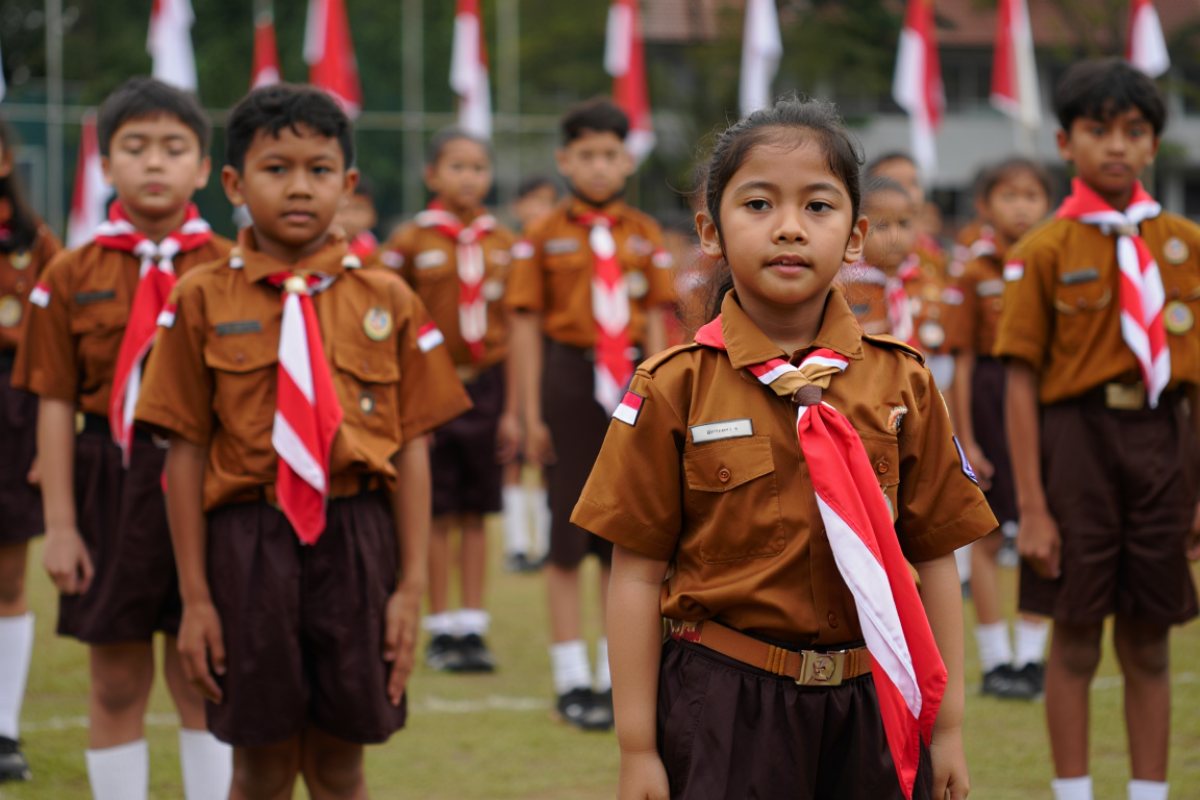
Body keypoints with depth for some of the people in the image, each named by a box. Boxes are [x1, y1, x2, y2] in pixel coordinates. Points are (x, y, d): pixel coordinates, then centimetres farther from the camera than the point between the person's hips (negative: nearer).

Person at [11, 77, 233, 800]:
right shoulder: (71, 278, 1)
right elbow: (56, 405, 0)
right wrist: (60, 524, -4)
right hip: (111, 487, 1)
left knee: (203, 681, 6)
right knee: (117, 686, 7)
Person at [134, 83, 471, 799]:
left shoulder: (387, 302, 3)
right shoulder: (204, 303, 0)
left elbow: (412, 449, 2)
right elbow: (187, 452, 0)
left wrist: (412, 585, -2)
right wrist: (196, 597, -2)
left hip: (357, 541, 1)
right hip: (249, 543, -1)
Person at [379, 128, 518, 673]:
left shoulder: (502, 243, 5)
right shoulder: (412, 242, -3)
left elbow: (511, 331, 6)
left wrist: (511, 408, 2)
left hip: (486, 385, 2)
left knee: (476, 514, 5)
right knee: (439, 514, 2)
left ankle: (473, 628, 10)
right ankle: (440, 631, 9)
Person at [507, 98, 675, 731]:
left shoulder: (644, 236, 7)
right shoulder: (543, 238, 0)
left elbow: (654, 323, 8)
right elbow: (527, 327, -1)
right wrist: (532, 413, -6)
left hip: (630, 382, 3)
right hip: (569, 383, -2)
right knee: (568, 538, 1)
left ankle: (619, 675, 15)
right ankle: (572, 679, 7)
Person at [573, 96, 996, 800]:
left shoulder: (901, 382, 2)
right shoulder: (675, 388, -4)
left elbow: (936, 559, 6)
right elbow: (637, 576, -3)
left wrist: (948, 726, 5)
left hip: (870, 705, 2)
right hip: (724, 706, -2)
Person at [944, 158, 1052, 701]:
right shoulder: (976, 275, -4)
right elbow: (964, 360, -5)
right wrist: (965, 439, -9)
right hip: (991, 397, -2)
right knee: (986, 537, 3)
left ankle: (1031, 656, 11)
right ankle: (995, 660, 10)